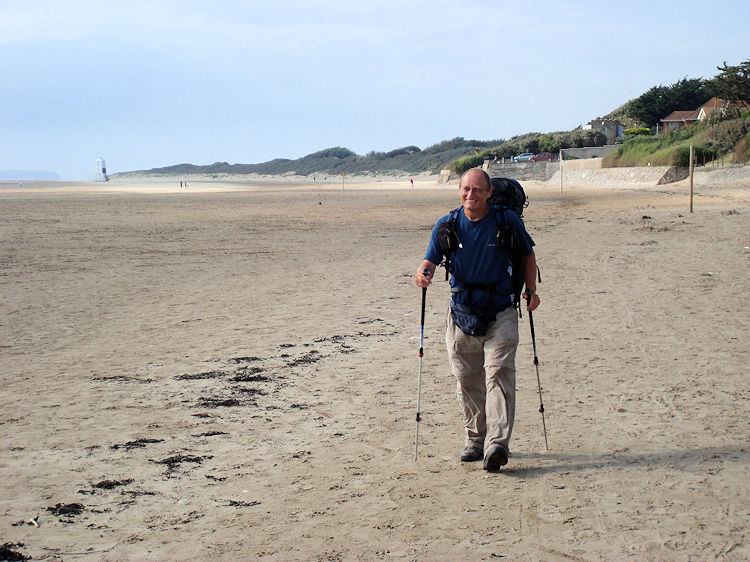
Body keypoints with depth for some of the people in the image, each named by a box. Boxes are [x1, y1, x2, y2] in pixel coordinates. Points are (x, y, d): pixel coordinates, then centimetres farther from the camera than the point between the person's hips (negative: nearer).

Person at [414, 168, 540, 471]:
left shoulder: (507, 221, -2)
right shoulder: (447, 225, 2)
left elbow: (527, 254, 13)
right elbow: (431, 259, 1)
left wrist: (531, 290, 3)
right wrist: (423, 273, -23)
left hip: (500, 312, -3)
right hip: (462, 312, 3)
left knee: (499, 372, -14)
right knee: (467, 379, 8)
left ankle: (497, 443, -19)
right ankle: (475, 439, 24)